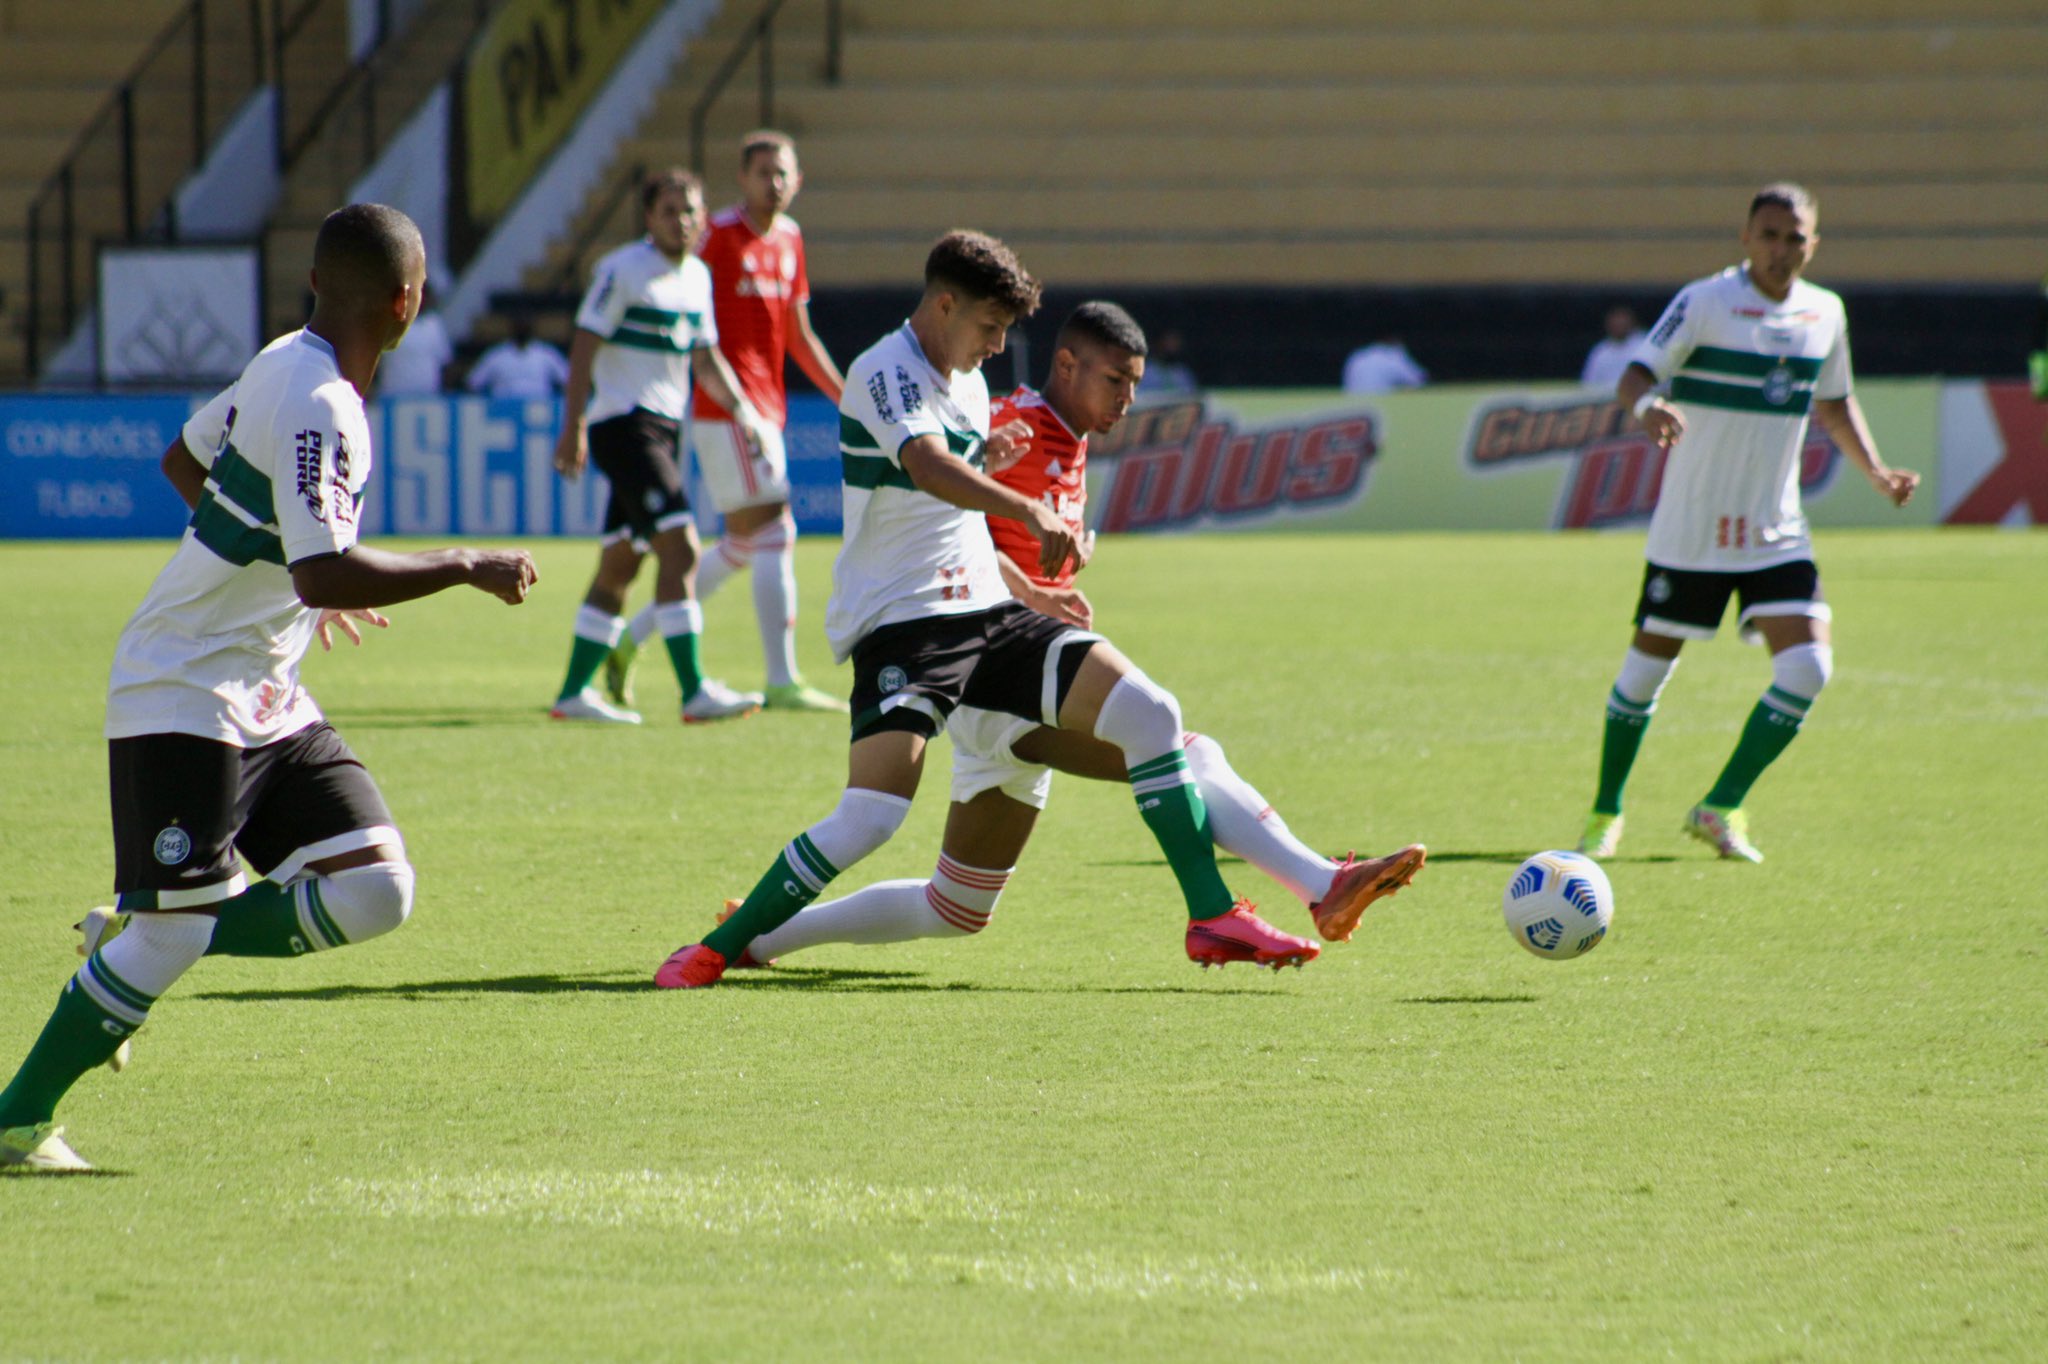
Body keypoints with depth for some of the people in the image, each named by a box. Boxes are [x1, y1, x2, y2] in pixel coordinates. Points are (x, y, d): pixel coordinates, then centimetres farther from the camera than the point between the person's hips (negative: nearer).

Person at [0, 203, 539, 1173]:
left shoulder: (287, 369, 9)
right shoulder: (314, 407, -22)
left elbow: (184, 458, 25)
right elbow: (327, 575, -31)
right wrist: (468, 568, -22)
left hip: (267, 703, 9)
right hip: (184, 700, -9)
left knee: (375, 892, -2)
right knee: (171, 932, -6)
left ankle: (140, 939, 10)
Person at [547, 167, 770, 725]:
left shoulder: (698, 276, 14)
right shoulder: (622, 270, -10)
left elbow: (706, 358, 22)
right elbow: (584, 347, -11)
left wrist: (740, 407, 7)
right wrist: (574, 427, -17)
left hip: (664, 427, 8)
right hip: (623, 422, -8)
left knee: (620, 563, 10)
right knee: (679, 547, -17)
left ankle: (575, 692, 16)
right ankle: (695, 692, -20)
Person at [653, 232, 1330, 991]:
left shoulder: (968, 384, 17)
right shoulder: (886, 373, -12)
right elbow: (927, 467, -34)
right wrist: (1032, 513, -46)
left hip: (987, 613, 8)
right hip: (902, 623, -8)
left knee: (1148, 713, -6)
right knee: (870, 818, -22)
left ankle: (1213, 915, -2)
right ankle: (717, 949, -6)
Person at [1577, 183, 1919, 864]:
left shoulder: (1825, 314, 5)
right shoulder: (1704, 302, -11)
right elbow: (1635, 376, -19)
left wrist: (1876, 471, 8)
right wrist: (1648, 406, -42)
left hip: (1777, 531, 4)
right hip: (1690, 527, -4)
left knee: (1808, 667, -11)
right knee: (1648, 666, 5)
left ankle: (1721, 808, 2)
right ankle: (1606, 813, 24)